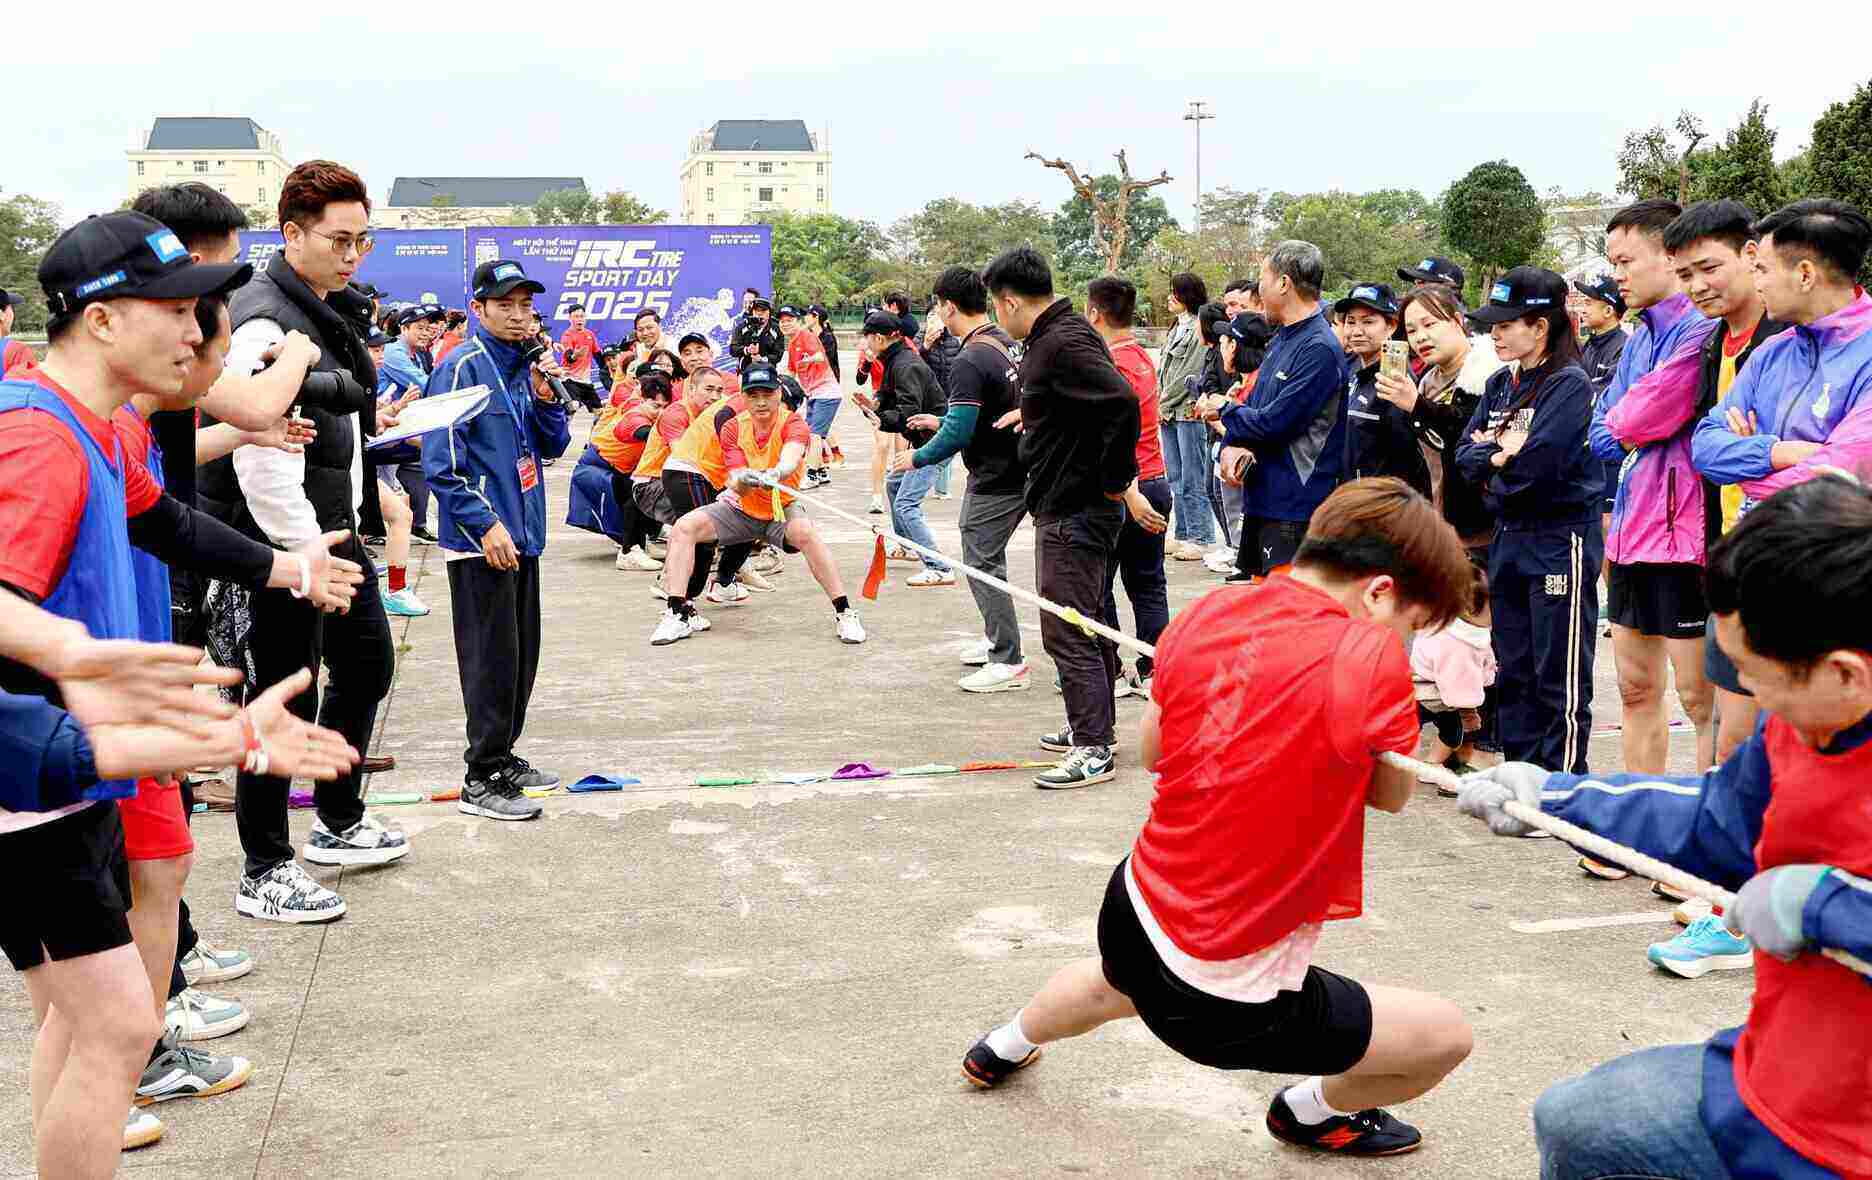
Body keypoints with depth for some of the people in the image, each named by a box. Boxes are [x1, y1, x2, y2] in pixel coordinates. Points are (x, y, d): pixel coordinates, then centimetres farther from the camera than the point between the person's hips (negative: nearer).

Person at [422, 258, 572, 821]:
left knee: (521, 654, 15)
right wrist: (485, 526, -19)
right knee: (491, 658, -5)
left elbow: (553, 447, 15)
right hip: (480, 540, -8)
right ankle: (483, 779, 2)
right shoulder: (462, 367, -12)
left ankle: (502, 756, 28)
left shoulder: (526, 366, 12)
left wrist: (546, 398, -3)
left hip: (522, 533, 8)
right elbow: (441, 463, -16)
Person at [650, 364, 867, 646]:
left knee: (806, 532, -35)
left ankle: (844, 613, -26)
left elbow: (791, 458, -41)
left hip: (782, 508, -3)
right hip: (741, 509, 3)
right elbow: (737, 485, -18)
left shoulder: (793, 424, -17)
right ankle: (678, 614, -12)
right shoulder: (732, 427, -9)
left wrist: (775, 473, -64)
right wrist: (741, 480, -43)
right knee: (684, 527, -16)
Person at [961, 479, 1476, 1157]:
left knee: (1113, 984, 43)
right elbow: (1390, 794, -5)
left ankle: (1006, 1048, 71)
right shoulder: (1371, 656, -23)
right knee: (1446, 1036, 12)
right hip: (1226, 997, -7)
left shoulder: (1209, 611, -5)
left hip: (1133, 915, 7)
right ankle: (1313, 1111, 39)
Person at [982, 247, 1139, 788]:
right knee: (1087, 625, 19)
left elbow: (1122, 400, -31)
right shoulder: (1052, 338, 12)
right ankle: (1092, 727, 32)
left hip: (1074, 514, -11)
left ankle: (1094, 749, -1)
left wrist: (1114, 477, -23)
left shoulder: (1063, 343, -20)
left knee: (1067, 632, -6)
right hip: (1069, 506, 11)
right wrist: (1033, 415, 15)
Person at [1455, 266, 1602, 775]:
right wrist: (1501, 453, -14)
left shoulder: (1569, 384, -11)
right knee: (1512, 669, 14)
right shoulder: (1501, 384, 12)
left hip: (1560, 541, -8)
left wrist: (1493, 458, -6)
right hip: (1509, 538, 8)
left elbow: (1539, 462, -22)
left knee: (1559, 676, 0)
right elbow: (1466, 454, 5)